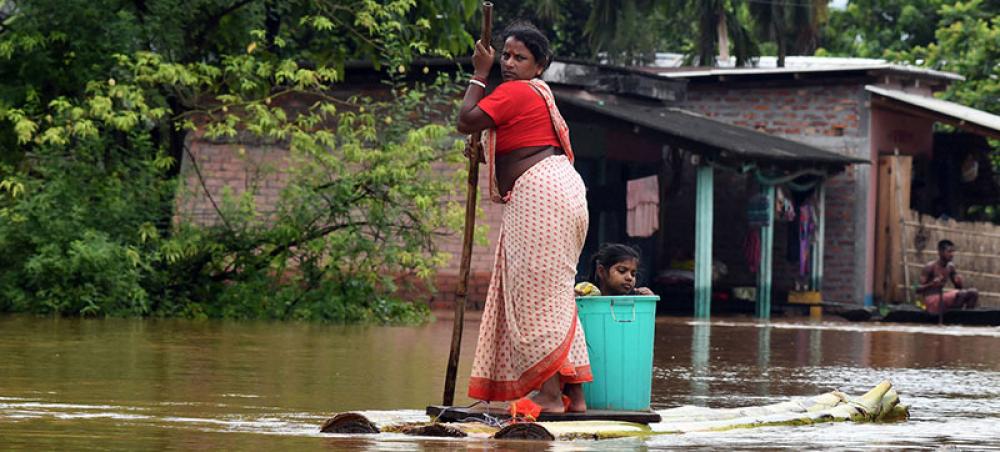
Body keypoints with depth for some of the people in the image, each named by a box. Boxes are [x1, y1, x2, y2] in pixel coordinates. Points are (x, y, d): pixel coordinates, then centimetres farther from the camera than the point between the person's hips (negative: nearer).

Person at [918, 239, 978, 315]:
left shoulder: (950, 267, 7)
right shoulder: (930, 267, -13)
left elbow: (959, 287, 14)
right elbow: (918, 289, -14)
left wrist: (960, 282, -11)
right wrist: (931, 284, -33)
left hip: (942, 298, 8)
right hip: (932, 301, -8)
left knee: (973, 292, -4)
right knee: (962, 294, -27)